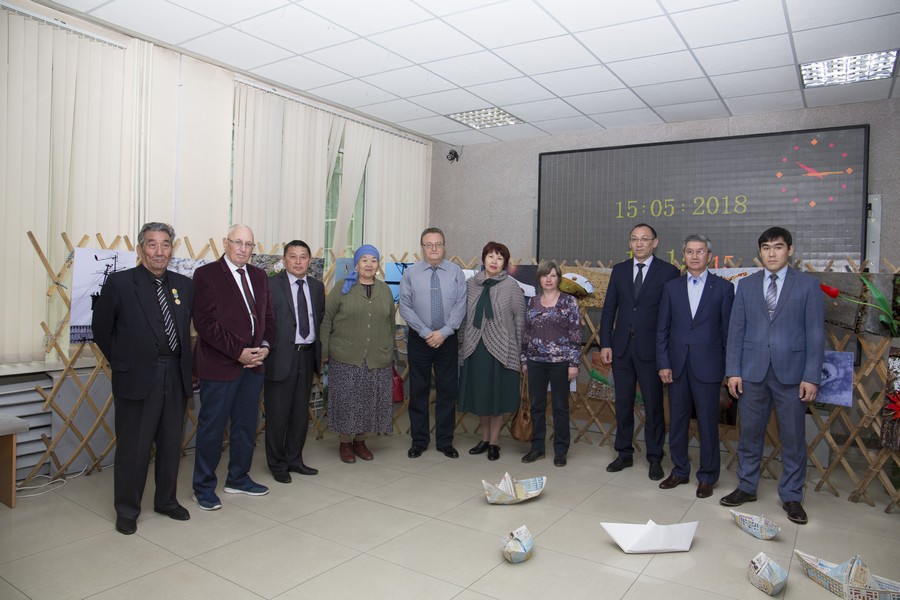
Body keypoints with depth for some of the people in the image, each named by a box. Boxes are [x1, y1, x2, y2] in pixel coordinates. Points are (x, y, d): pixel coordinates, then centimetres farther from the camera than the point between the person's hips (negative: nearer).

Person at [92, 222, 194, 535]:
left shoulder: (184, 285, 6)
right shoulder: (119, 283, -6)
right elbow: (101, 328, 1)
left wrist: (183, 362, 10)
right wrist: (121, 362, 3)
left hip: (175, 376, 4)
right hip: (136, 377, -4)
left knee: (171, 444, 15)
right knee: (133, 447, 6)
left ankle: (166, 500, 32)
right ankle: (127, 511, 24)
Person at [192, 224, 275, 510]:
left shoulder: (259, 276, 12)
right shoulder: (206, 274, -7)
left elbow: (268, 316, 14)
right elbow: (205, 322, -14)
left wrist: (265, 346, -3)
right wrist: (238, 352, -16)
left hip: (254, 363, 6)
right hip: (220, 365, -6)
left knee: (246, 425, 15)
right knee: (212, 427, 5)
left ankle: (238, 478, 31)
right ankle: (204, 487, 20)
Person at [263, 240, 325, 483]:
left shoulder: (317, 286, 10)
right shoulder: (271, 285, -6)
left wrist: (319, 349, 5)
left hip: (307, 355, 5)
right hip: (281, 356, -5)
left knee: (301, 412, 14)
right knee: (278, 413, 5)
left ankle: (294, 459, 29)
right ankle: (277, 464, 20)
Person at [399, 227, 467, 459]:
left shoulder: (456, 272, 1)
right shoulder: (410, 273, -1)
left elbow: (460, 306, -4)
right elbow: (405, 307, -5)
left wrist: (443, 332, -13)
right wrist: (426, 332, -12)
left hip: (447, 339, 1)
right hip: (419, 338, 0)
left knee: (447, 390, 7)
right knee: (418, 390, 7)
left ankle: (445, 441, 20)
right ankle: (419, 441, 21)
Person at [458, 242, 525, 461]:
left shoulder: (511, 286, -4)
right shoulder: (471, 284, 5)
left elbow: (520, 319, -2)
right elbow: (465, 318, 10)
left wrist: (521, 351, -4)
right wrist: (464, 344, 8)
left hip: (500, 349, -3)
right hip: (475, 348, 3)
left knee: (498, 396, 6)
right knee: (480, 394, 12)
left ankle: (494, 442, 20)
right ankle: (484, 438, 28)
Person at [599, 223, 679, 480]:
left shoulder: (668, 272, -3)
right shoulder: (619, 270, 8)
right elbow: (609, 309, 7)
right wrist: (605, 344, 0)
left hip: (651, 349, -3)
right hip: (621, 347, 4)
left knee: (653, 405, 6)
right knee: (623, 403, 11)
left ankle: (654, 458, 20)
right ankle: (624, 453, 25)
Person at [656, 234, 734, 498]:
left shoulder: (723, 288, 1)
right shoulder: (672, 287, 7)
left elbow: (728, 330, 0)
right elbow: (662, 329, 6)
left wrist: (729, 368, -2)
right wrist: (663, 363, -1)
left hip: (708, 366, -2)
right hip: (677, 366, 3)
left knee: (708, 423, 5)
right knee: (677, 421, 11)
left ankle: (707, 477, 21)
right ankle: (680, 471, 26)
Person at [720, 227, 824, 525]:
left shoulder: (807, 284, 1)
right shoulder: (746, 285, 7)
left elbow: (815, 333, -2)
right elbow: (736, 330, 6)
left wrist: (811, 376, -7)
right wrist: (733, 371, 0)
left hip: (791, 372, -2)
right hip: (753, 371, 2)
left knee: (793, 437, 7)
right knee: (749, 433, 10)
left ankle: (791, 496, 22)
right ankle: (746, 487, 26)